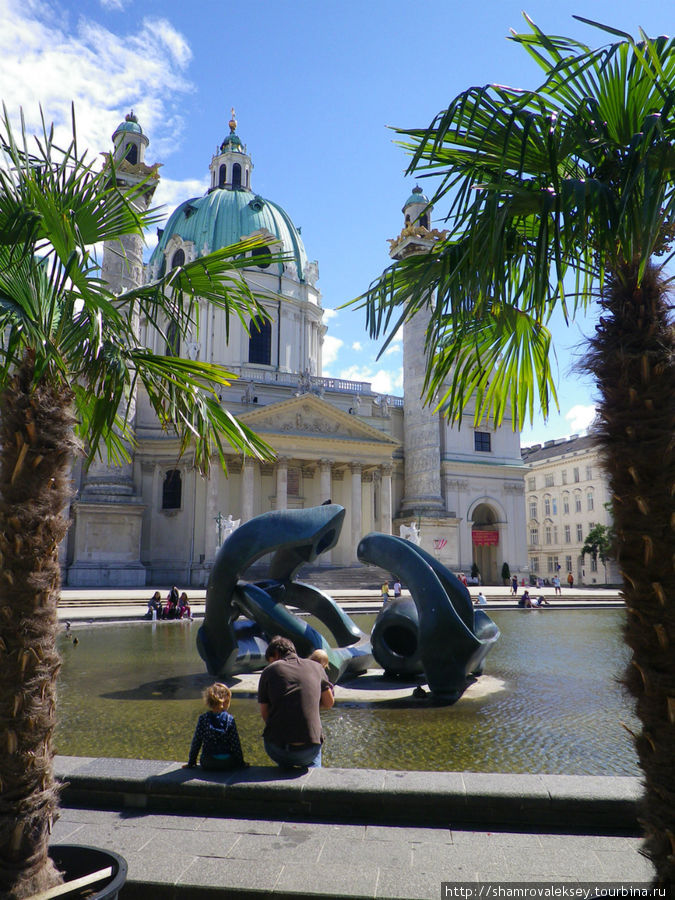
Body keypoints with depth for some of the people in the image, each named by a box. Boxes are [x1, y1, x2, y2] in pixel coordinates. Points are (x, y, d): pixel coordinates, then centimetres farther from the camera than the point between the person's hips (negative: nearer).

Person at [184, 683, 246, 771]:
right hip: (227, 763, -1)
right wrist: (241, 763, 5)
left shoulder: (202, 719, -5)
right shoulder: (230, 719, -8)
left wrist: (191, 763, 11)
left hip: (207, 764, 2)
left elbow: (196, 742, 0)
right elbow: (236, 744, -5)